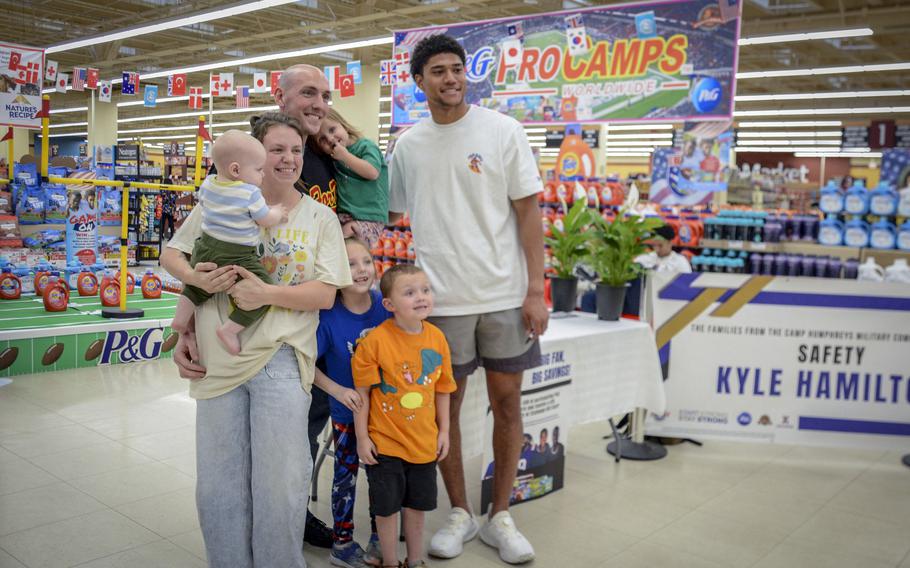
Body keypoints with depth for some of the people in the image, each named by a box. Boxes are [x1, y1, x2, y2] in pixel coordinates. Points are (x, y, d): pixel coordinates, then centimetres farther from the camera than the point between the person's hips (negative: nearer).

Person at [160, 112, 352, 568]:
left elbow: (324, 295, -1)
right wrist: (198, 278, -8)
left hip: (280, 360, -1)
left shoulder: (320, 217, 6)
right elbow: (171, 256, 15)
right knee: (218, 488, 9)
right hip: (217, 358, 2)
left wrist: (265, 293, -16)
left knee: (280, 488, -1)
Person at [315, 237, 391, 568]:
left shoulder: (385, 306, -12)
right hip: (347, 411, -3)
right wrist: (338, 391, -21)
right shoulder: (328, 317, -20)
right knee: (346, 475, 10)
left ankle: (379, 540, 33)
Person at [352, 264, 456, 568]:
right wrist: (362, 438, -9)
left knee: (417, 504, 18)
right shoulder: (375, 341, -18)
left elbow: (442, 389, 5)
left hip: (423, 440, 4)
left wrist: (443, 431, 7)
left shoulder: (437, 338, -4)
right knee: (387, 506, 10)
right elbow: (362, 392, -11)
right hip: (384, 441, -4)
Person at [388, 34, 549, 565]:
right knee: (445, 405, 8)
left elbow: (528, 212, -3)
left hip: (503, 294, -1)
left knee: (507, 402, 6)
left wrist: (536, 289, -8)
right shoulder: (408, 144, 7)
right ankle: (461, 512, 27)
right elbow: (388, 213, 19)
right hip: (440, 297, 2)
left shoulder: (503, 131, -1)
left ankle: (500, 516, 23)